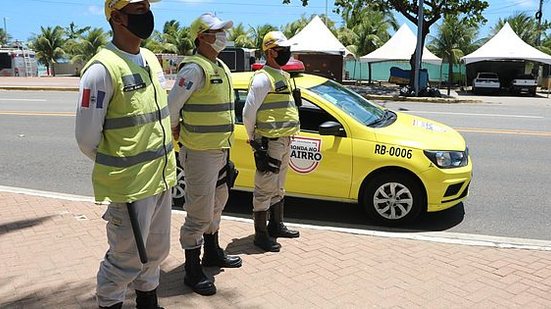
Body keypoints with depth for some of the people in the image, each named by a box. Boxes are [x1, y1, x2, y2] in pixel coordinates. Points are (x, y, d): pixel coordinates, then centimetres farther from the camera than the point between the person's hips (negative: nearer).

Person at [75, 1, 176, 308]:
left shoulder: (151, 59, 8)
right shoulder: (102, 69, -17)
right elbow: (87, 138, -13)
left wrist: (163, 162, 14)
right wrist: (116, 167, 2)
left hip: (162, 179, 8)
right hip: (129, 186, -8)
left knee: (156, 252, 21)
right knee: (126, 259, 7)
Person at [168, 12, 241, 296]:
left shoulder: (221, 68, 13)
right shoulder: (195, 68, -17)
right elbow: (171, 105, -18)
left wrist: (224, 146, 16)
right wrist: (177, 131, -2)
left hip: (221, 150, 9)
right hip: (200, 153, -9)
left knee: (216, 206, 22)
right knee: (199, 214, -1)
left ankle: (212, 253, 40)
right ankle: (192, 271, 13)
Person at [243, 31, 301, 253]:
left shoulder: (283, 76, 16)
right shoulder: (263, 78, -14)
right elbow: (248, 112, -17)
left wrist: (287, 137, 18)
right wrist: (253, 139, -9)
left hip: (284, 141, 10)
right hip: (269, 143, -10)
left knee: (278, 188, 19)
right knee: (265, 190, -2)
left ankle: (276, 226, 33)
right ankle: (261, 235, 7)